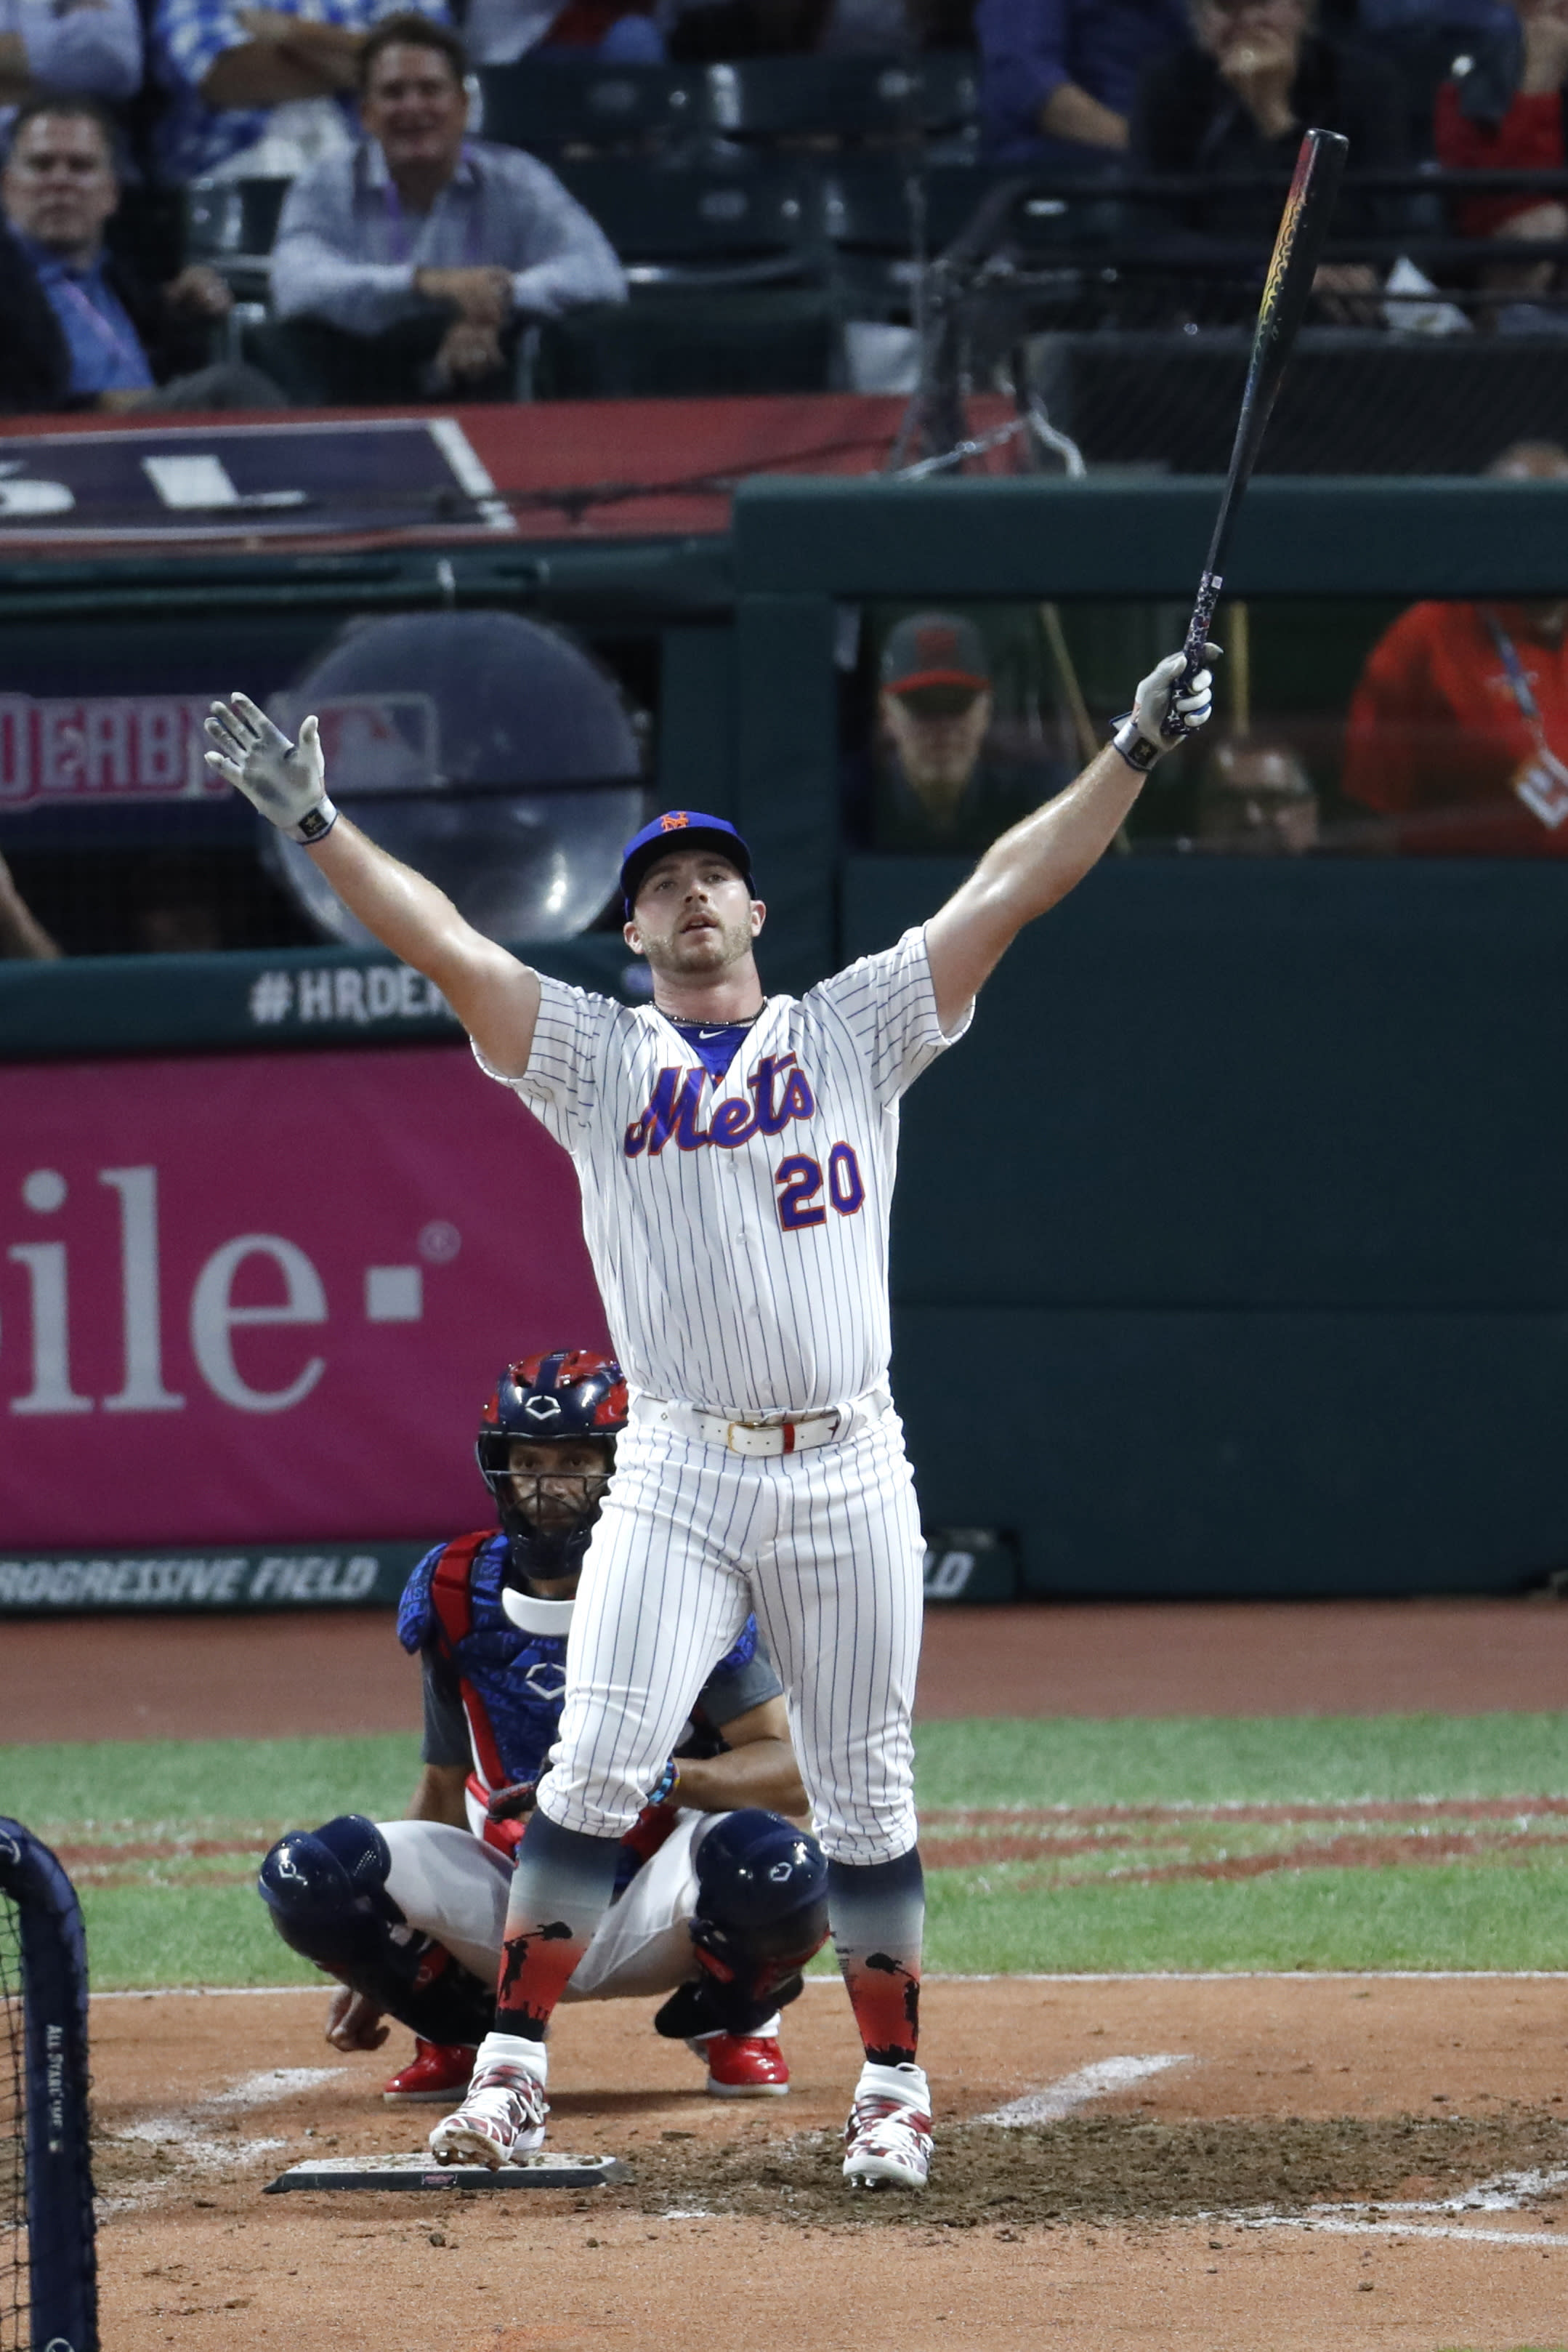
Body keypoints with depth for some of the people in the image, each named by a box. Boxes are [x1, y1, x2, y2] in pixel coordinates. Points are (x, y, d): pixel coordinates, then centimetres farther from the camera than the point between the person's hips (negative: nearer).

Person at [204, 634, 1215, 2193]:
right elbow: (442, 944, -1)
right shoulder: (597, 1060, 8)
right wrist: (313, 826, -11)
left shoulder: (855, 1032, 9)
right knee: (595, 1770, -11)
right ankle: (512, 2067, -8)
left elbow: (1012, 887, 4)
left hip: (849, 1476, 1)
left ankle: (892, 2084, 15)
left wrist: (1137, 751, -3)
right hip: (676, 1475, -1)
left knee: (864, 1796, 5)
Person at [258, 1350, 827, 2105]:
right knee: (308, 1872, -22)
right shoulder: (456, 1597, 1)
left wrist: (661, 1778, -36)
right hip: (505, 1921, 3)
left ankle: (733, 2017, 2)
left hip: (650, 1920, -3)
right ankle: (460, 2027, 9)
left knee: (774, 1863, -37)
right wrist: (373, 1969, 10)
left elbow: (788, 1772, -17)